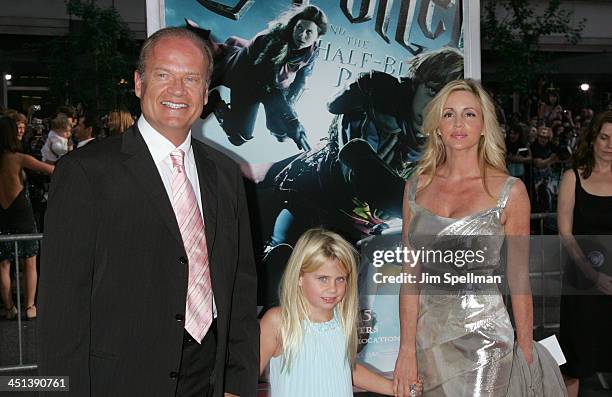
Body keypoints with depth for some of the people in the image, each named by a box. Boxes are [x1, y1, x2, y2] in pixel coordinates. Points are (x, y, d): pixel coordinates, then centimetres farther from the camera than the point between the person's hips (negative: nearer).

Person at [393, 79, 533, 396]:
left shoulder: (510, 191, -5)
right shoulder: (417, 187, 4)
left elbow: (518, 281, -2)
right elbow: (411, 274, 3)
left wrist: (527, 356, -2)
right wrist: (407, 350, -1)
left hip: (482, 332, -3)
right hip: (427, 331, 3)